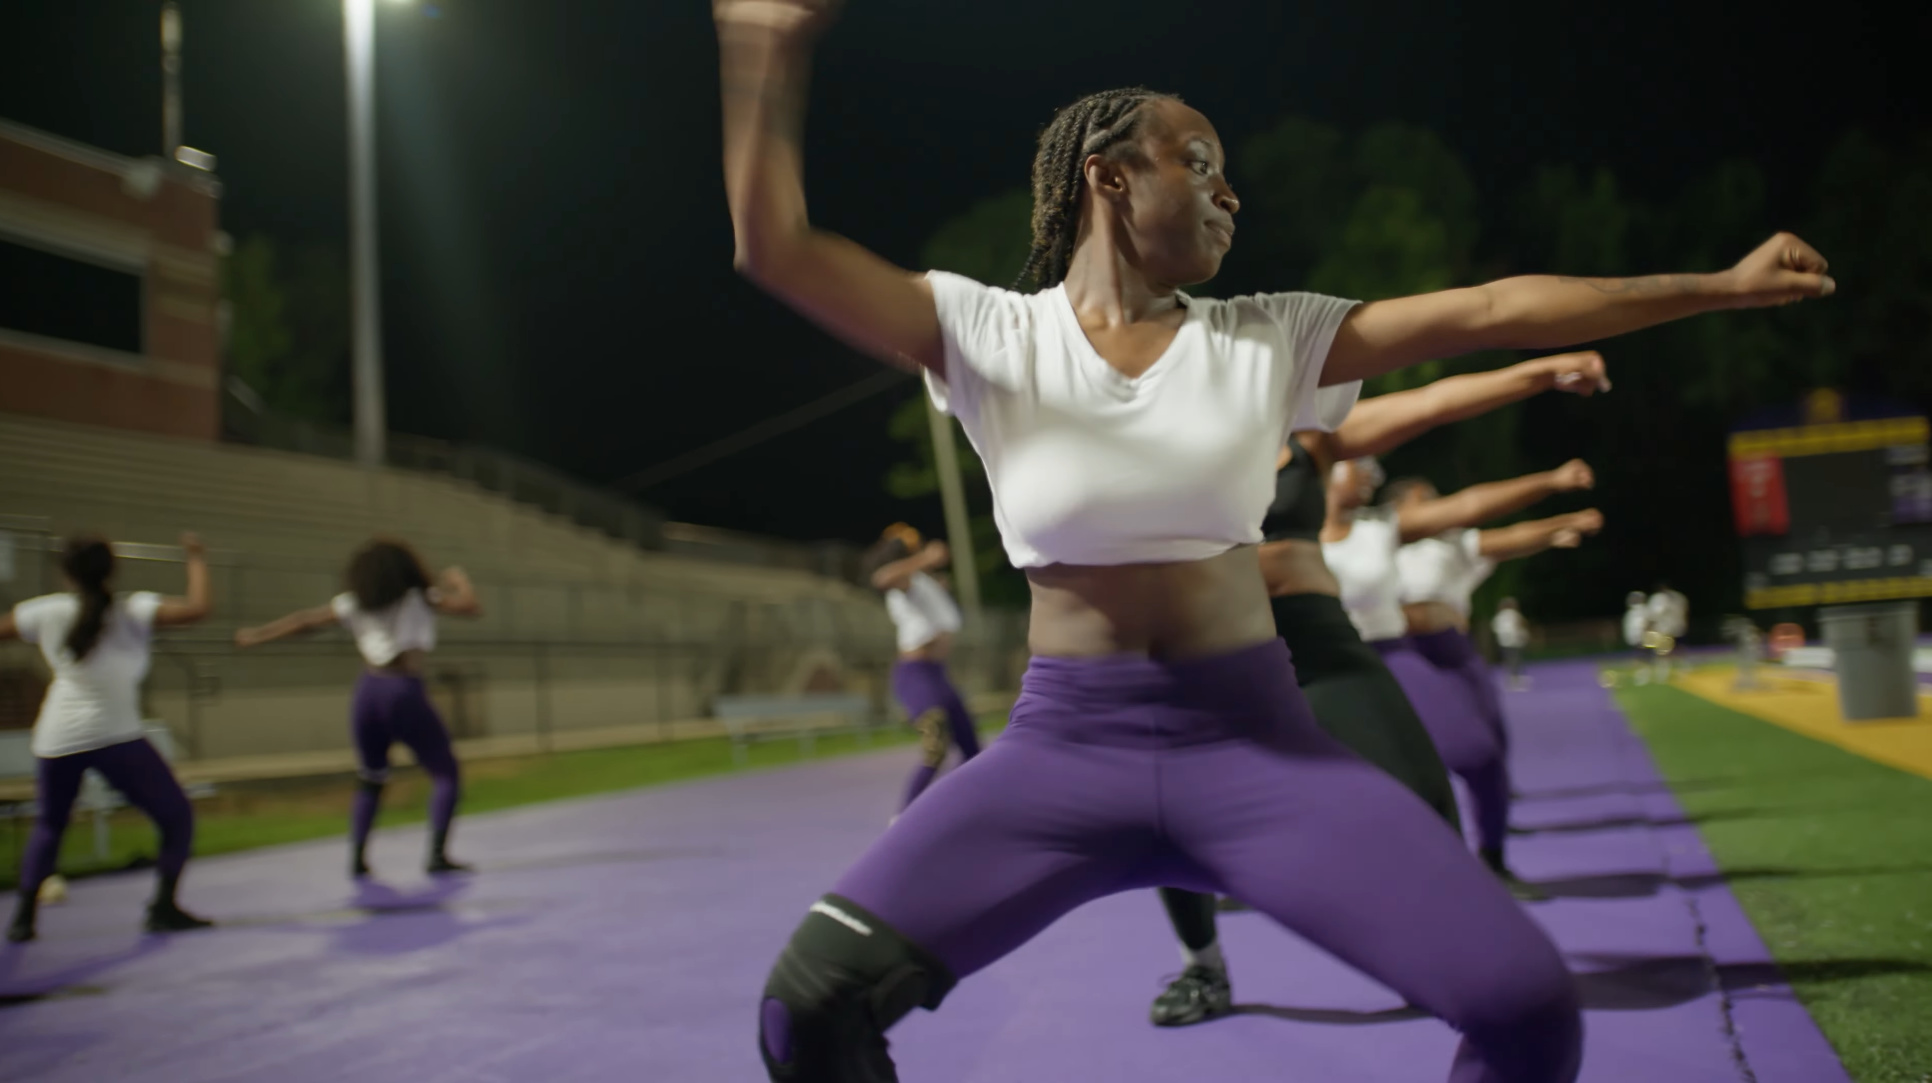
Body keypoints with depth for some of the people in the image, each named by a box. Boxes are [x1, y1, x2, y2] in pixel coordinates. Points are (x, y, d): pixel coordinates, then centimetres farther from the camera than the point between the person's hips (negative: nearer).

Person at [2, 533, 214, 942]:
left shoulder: (48, 612, 7)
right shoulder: (133, 610, -1)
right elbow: (198, 607, -12)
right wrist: (197, 561, 3)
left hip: (56, 739, 4)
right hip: (115, 736, -4)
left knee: (49, 824, 25)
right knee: (176, 817, 10)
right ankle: (163, 908, 5)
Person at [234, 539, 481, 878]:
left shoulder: (355, 604, 10)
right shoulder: (421, 597, 2)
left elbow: (304, 621, 13)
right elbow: (472, 607, -2)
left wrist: (257, 636, 24)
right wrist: (458, 580, 17)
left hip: (368, 690, 4)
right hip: (405, 692, -4)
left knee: (370, 781, 19)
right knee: (445, 773, 4)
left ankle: (357, 857, 7)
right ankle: (438, 854, -9)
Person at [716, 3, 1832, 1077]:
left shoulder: (1268, 338, 7)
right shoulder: (988, 335, 0)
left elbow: (1486, 310, 5)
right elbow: (775, 246, -8)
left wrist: (1719, 285, 6)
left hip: (1258, 744, 2)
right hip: (1064, 747, -1)